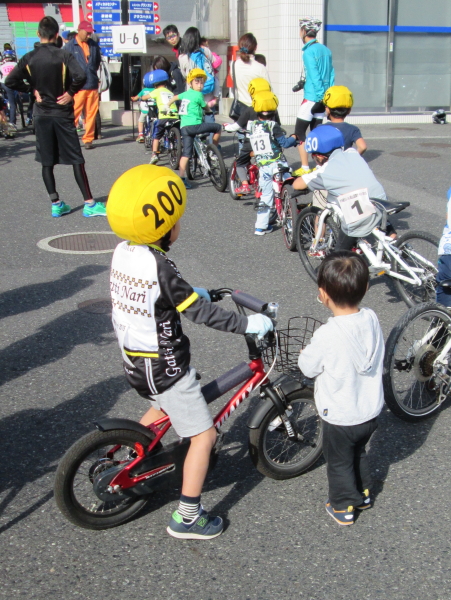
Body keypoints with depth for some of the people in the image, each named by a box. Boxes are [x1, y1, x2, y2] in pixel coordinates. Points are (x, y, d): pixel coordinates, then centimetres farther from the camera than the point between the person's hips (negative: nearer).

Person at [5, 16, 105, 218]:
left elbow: (11, 80, -6)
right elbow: (80, 76, -25)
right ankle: (89, 204, 0)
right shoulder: (64, 56, -10)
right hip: (62, 113, -3)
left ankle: (56, 204, 12)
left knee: (47, 161, 9)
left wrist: (33, 89, 3)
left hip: (41, 114, 3)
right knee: (76, 159, 1)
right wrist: (71, 92, -10)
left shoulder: (29, 58, -1)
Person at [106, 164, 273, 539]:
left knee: (165, 405, 35)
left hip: (135, 362, 9)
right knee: (204, 435, 3)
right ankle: (188, 517, 11)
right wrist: (249, 323, -16)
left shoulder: (123, 252, -2)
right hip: (165, 367, -9)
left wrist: (191, 291, 22)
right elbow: (201, 312, -24)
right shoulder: (159, 266, -27)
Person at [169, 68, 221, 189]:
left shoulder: (186, 93, 18)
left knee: (186, 153, 6)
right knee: (217, 127, 3)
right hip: (194, 125, -8)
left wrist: (167, 105, 55)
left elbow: (175, 97, 35)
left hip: (184, 127, 8)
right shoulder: (198, 95, -3)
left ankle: (182, 178, 1)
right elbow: (205, 107, 10)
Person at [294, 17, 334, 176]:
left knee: (300, 132, 0)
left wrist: (320, 96, -14)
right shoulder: (326, 50, 11)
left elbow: (314, 76, -16)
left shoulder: (309, 51, -12)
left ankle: (304, 168, -4)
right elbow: (331, 75, 12)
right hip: (324, 98, 8)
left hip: (312, 98, -7)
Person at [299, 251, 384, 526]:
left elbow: (308, 367, -15)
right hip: (371, 411, 6)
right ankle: (364, 493, 48)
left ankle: (343, 508, 35)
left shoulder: (327, 335, -30)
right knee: (359, 453, 30)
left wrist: (304, 355, 6)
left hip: (340, 418, -5)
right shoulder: (372, 319, -13)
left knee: (339, 462, 19)